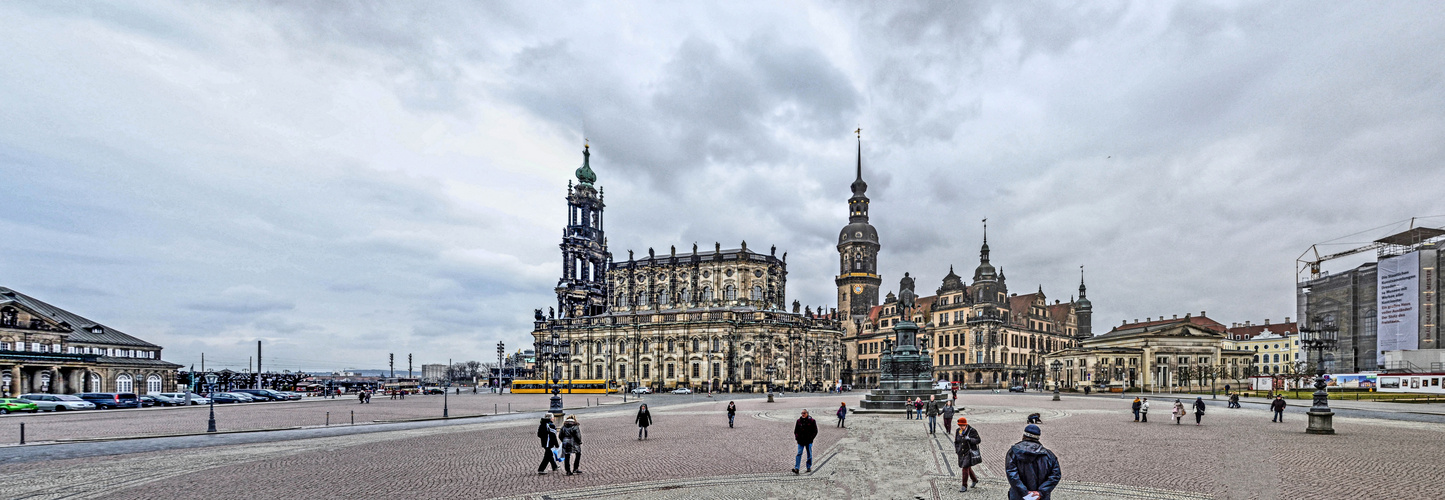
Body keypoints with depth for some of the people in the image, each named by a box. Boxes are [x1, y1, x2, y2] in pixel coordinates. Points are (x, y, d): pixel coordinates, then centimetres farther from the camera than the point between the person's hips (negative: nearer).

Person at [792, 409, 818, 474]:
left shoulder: (811, 421, -3)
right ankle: (796, 468, -11)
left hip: (808, 441, -2)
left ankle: (809, 467, 23)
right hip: (800, 441, 2)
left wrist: (811, 438, -11)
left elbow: (815, 431, -1)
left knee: (809, 454, 9)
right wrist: (797, 437, 1)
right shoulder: (799, 421, 6)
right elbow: (795, 430, 15)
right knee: (799, 454, -6)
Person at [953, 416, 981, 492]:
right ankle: (975, 480, 42)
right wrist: (957, 450, 3)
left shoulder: (972, 431, -12)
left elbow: (978, 440, -11)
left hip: (969, 452, -6)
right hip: (961, 453, 6)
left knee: (965, 468, -10)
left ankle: (964, 486, -3)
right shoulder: (958, 431, 4)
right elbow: (956, 442, 16)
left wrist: (969, 439, -26)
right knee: (968, 468, 18)